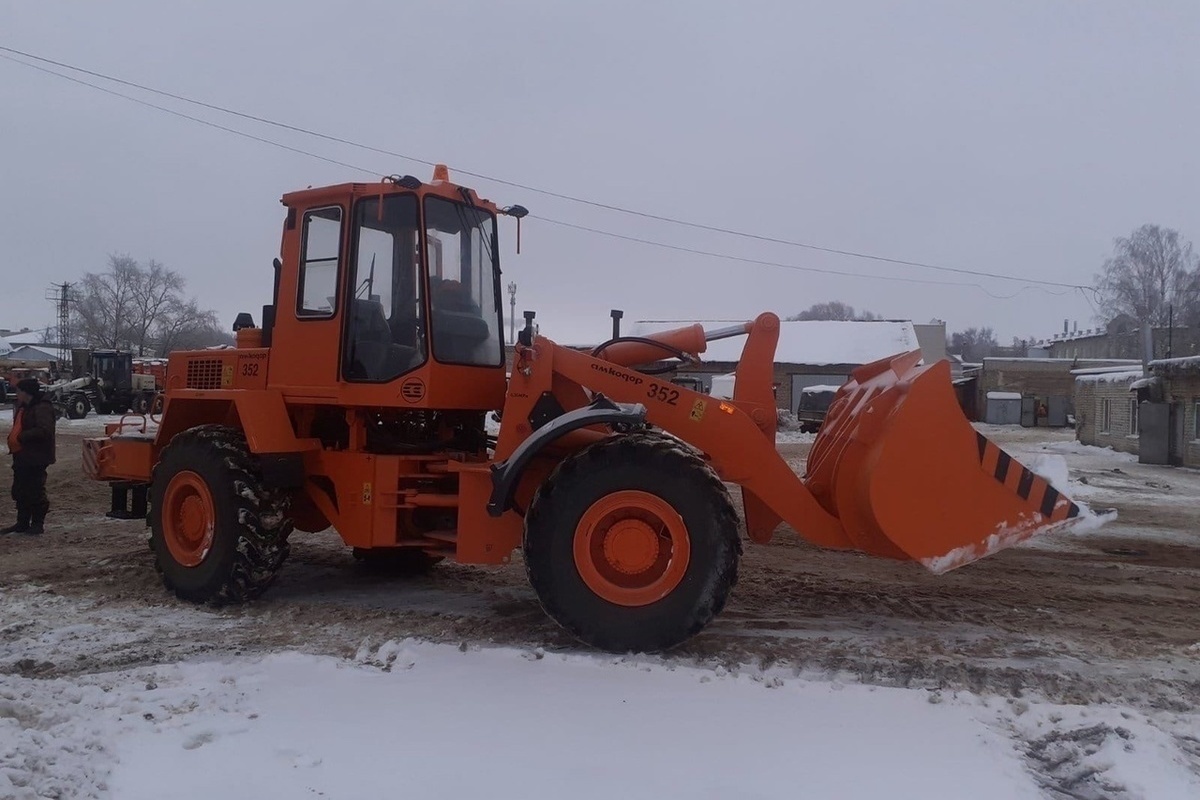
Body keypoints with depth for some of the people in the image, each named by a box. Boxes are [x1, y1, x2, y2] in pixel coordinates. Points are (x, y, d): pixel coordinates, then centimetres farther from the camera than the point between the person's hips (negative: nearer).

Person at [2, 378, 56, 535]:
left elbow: (44, 430, -27)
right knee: (20, 492, 14)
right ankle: (22, 523, 23)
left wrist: (21, 437, -23)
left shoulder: (42, 408, -16)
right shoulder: (23, 408, 17)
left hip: (35, 458, -10)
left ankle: (38, 524, 6)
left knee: (35, 492, -4)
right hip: (21, 456, 10)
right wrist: (12, 438, 7)